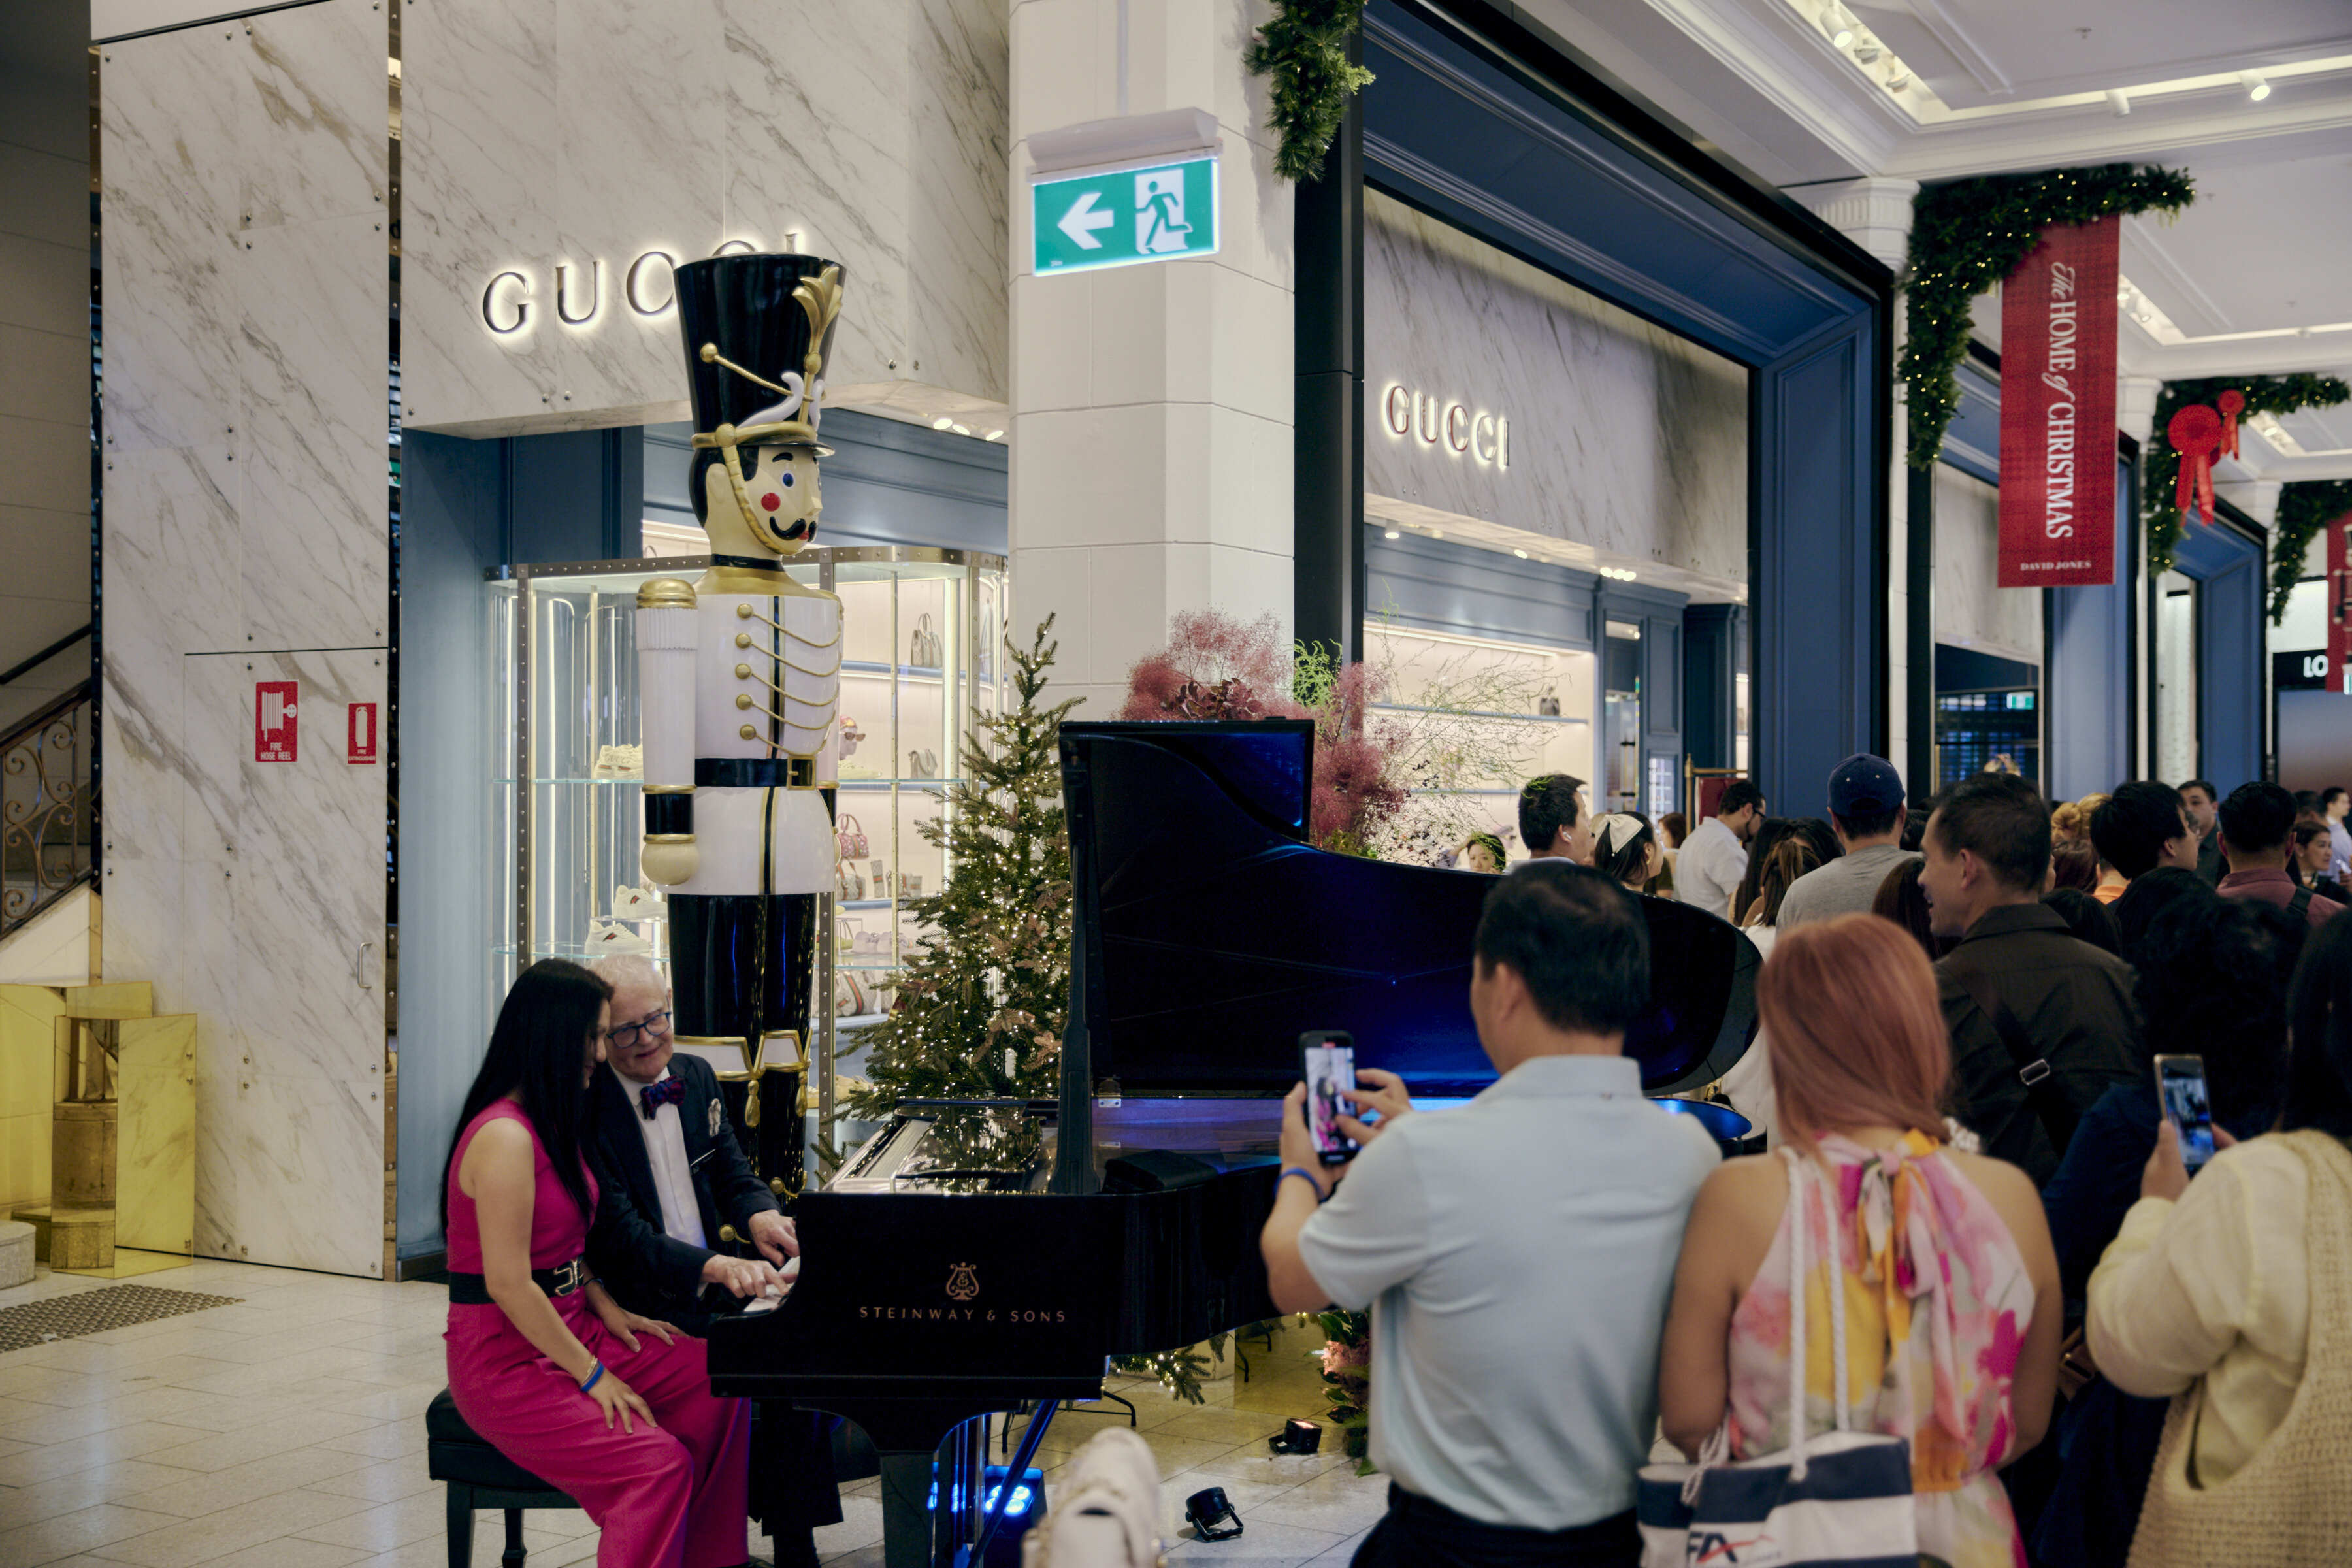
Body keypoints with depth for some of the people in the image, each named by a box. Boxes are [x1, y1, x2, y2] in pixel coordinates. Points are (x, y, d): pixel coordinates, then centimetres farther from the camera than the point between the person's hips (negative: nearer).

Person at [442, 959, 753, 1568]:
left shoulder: (551, 1123, 12)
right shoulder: (506, 1137, -22)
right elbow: (508, 1284, -24)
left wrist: (606, 1309, 6)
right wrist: (593, 1375, -18)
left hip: (570, 1329, 10)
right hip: (507, 1360, -10)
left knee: (718, 1383, -2)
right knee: (660, 1463, -24)